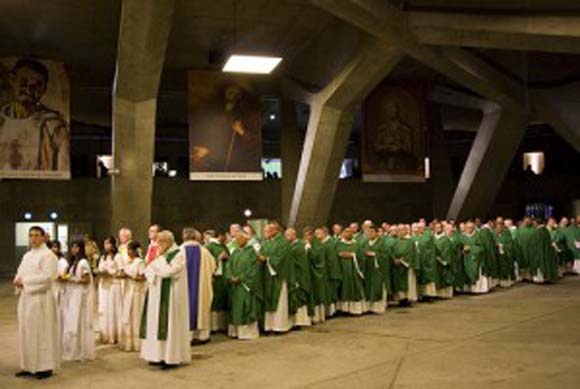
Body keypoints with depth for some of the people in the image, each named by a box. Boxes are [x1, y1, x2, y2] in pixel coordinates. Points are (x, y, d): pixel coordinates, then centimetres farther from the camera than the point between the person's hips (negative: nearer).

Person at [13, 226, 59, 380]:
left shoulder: (48, 255, -9)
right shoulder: (27, 255, 16)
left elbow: (47, 277, -19)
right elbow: (20, 273, 18)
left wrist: (25, 281, -15)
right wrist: (18, 281, -5)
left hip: (41, 299, -8)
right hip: (26, 299, 8)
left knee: (42, 332, -3)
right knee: (27, 332, 10)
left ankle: (46, 366, 4)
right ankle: (29, 366, 18)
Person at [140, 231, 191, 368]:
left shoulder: (178, 254, -9)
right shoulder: (161, 254, 14)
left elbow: (169, 271, -21)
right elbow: (148, 270, 11)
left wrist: (159, 259, -11)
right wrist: (153, 275, -10)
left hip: (170, 296, -8)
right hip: (157, 295, 8)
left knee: (169, 324, -7)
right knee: (157, 323, 8)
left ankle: (172, 357, -1)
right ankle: (159, 354, 14)